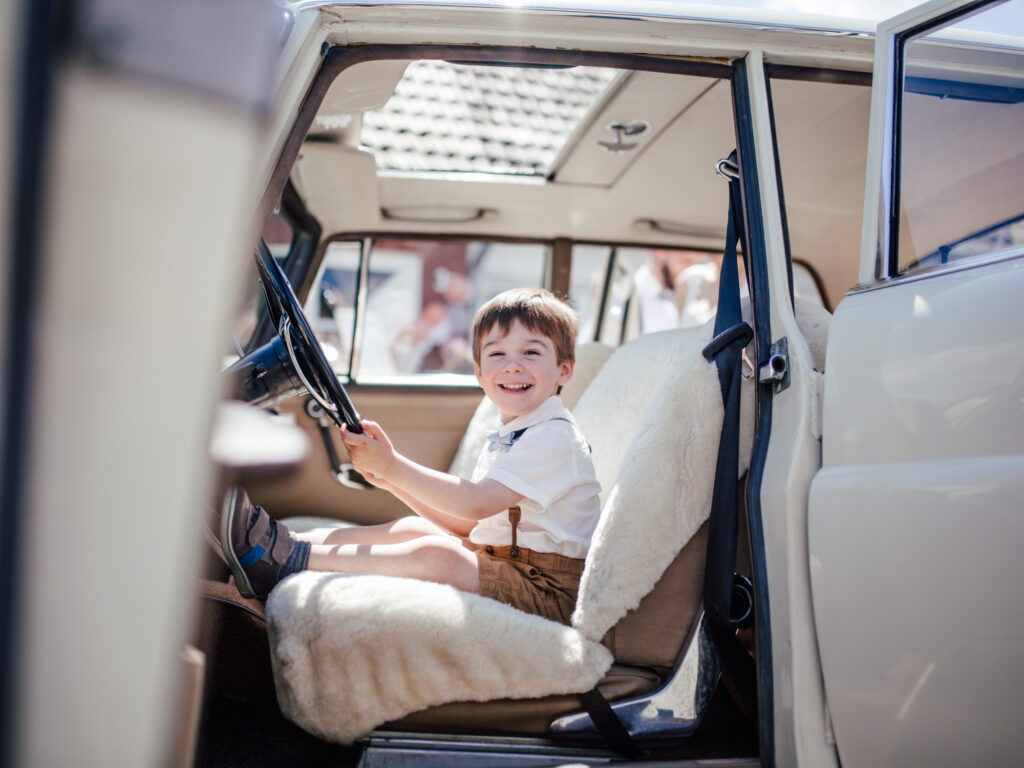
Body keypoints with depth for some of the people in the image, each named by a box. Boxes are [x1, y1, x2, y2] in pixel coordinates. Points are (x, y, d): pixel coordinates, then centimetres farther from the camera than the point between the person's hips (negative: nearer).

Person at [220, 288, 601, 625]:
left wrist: (391, 464, -20)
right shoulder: (502, 440, 20)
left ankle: (286, 558, -27)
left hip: (548, 591, -9)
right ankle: (284, 542, -9)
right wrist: (393, 482, 11)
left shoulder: (555, 436, -13)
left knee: (434, 554, -28)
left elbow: (477, 503, -21)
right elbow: (465, 524, 18)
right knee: (412, 528, 1)